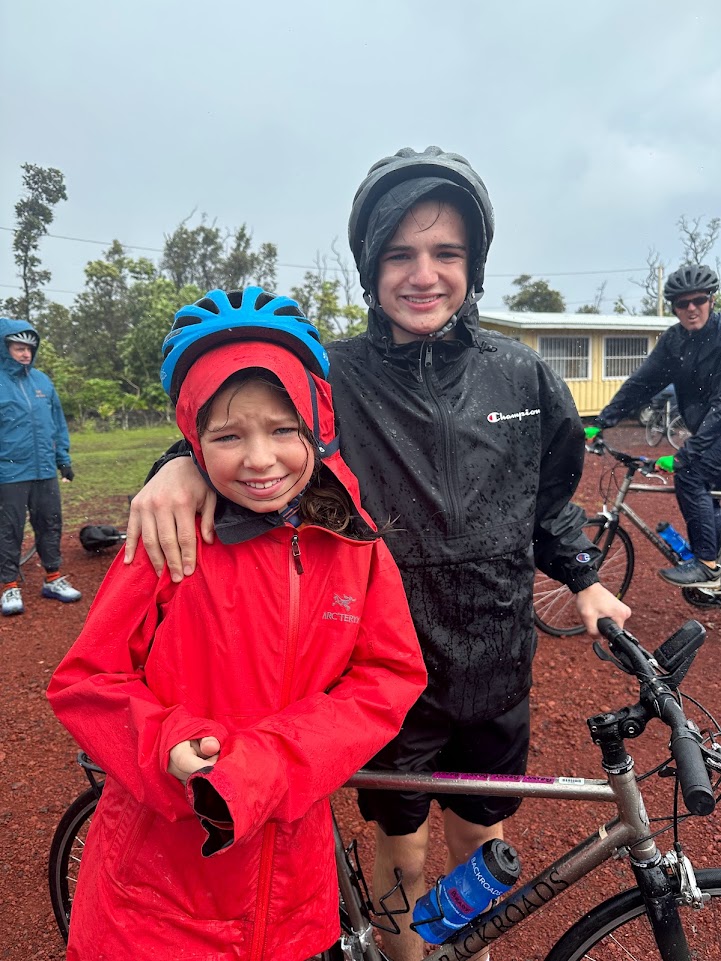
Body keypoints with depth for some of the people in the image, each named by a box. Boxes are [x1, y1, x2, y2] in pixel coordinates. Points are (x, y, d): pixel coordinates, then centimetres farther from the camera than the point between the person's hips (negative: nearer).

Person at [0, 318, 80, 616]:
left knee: (50, 525, 13)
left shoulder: (42, 380, 5)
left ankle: (53, 578, 26)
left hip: (45, 469, 4)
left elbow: (58, 423, 11)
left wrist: (63, 458, 10)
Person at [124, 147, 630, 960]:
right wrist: (184, 463, -33)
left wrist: (583, 579, 3)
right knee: (403, 858, 19)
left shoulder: (522, 376, -4)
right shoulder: (331, 377, -14)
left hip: (496, 673, 3)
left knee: (480, 842, 25)